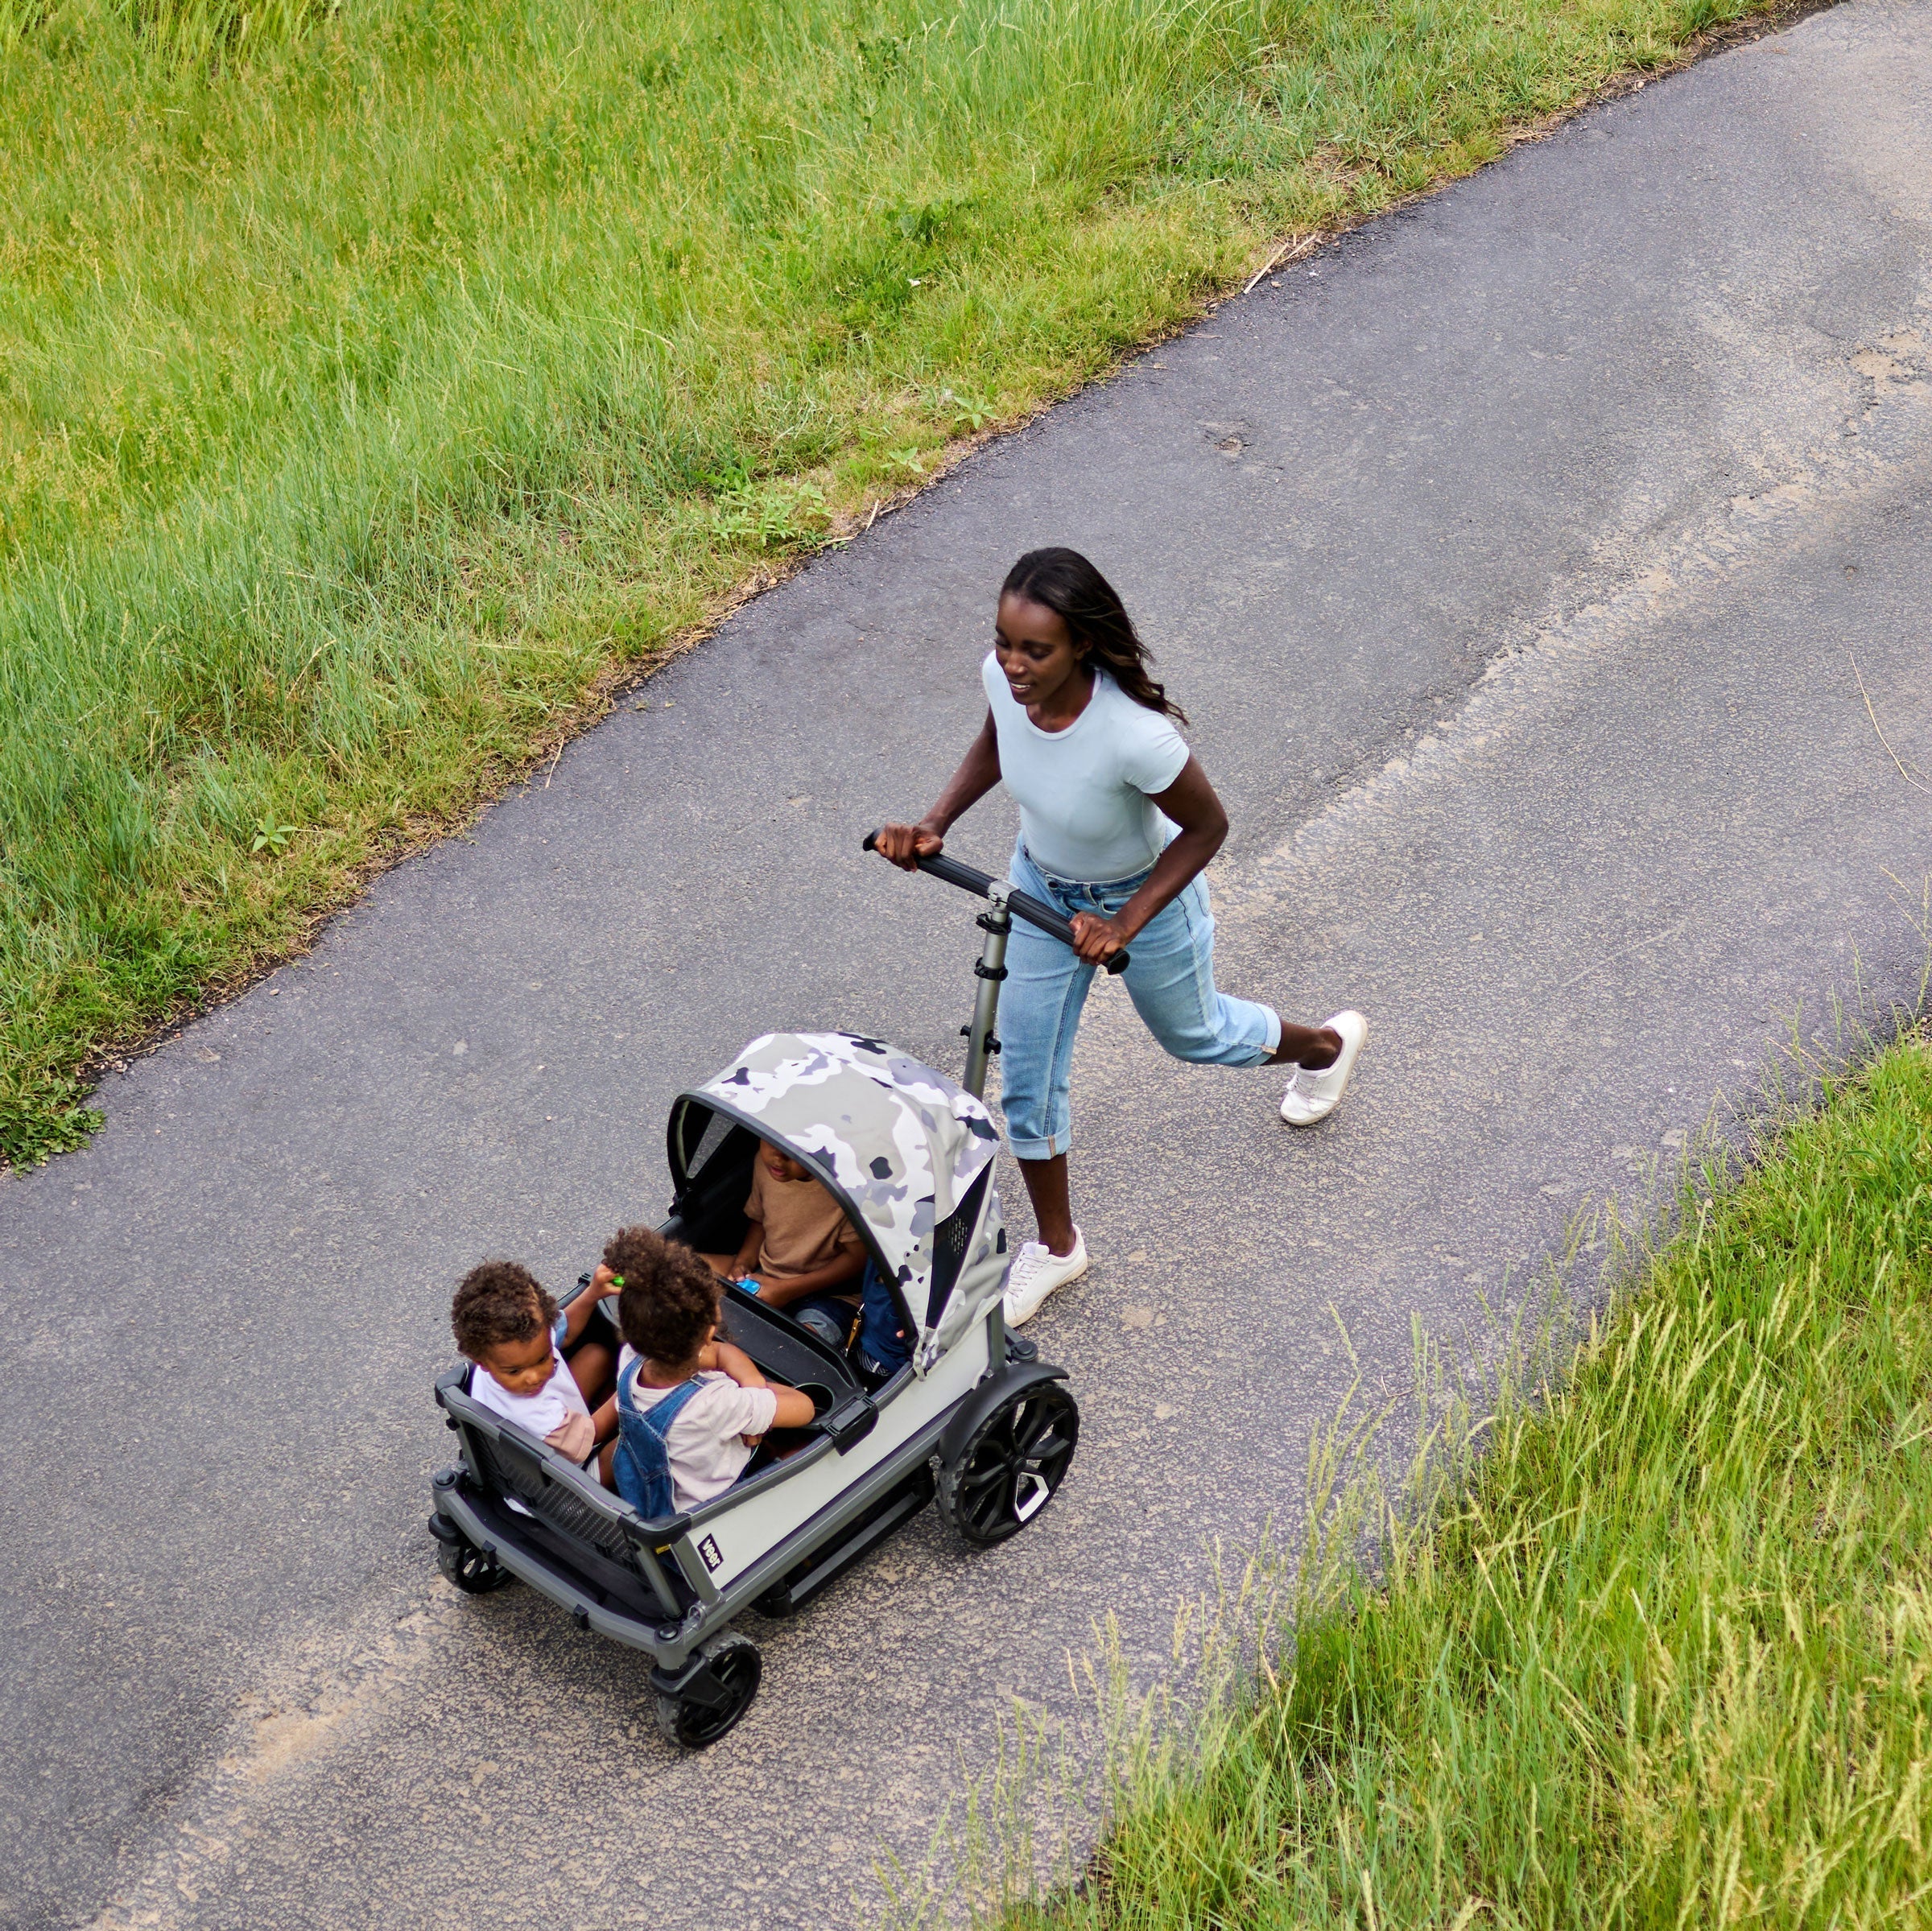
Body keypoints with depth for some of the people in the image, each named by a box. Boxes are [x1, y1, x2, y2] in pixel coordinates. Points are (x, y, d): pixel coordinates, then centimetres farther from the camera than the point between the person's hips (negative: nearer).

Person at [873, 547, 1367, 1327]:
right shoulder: (1004, 677, -26)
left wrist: (1125, 924, -30)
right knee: (1026, 1079, 12)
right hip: (1041, 887, 5)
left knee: (1193, 1034, 26)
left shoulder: (1134, 734, -42)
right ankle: (1055, 1245, 37)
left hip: (1145, 896, -4)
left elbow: (1206, 827, -25)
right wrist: (934, 824, -14)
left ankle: (1324, 1044, 60)